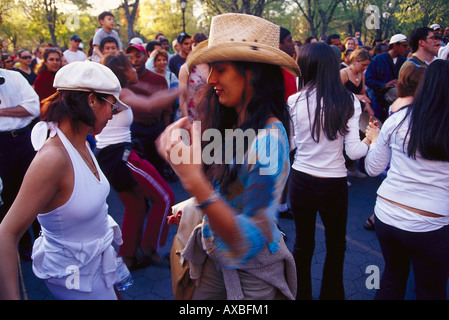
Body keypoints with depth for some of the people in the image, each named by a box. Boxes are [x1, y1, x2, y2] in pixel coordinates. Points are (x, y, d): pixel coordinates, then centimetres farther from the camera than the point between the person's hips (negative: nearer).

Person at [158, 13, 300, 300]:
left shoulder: (268, 138, -28)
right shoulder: (231, 125, -5)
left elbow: (247, 242, -32)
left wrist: (194, 181, -41)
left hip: (253, 272, -6)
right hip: (215, 256, 6)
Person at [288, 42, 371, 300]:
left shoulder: (295, 101, -9)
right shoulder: (349, 101, -11)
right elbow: (353, 151, -13)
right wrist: (369, 140, 7)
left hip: (301, 181, 2)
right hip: (333, 184, -1)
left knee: (303, 244, 20)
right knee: (336, 247, 21)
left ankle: (301, 294, 36)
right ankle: (331, 295, 35)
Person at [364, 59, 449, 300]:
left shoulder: (398, 119, -6)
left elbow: (373, 169, 4)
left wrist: (375, 140, 20)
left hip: (386, 215, 3)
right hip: (429, 226, -2)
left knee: (393, 279, 26)